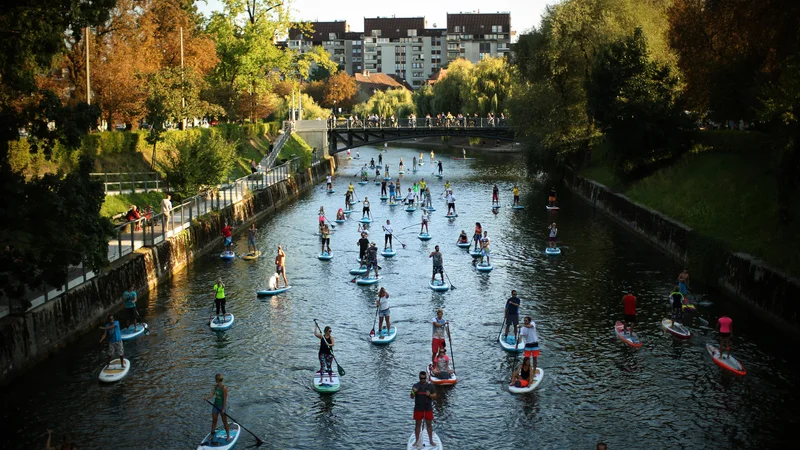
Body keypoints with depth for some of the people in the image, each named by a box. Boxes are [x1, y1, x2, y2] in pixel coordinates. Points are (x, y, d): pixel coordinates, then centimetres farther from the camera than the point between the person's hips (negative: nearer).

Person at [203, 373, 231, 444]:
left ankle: (228, 435, 18)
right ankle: (212, 435, 24)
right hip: (215, 405, 7)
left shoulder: (224, 388, -20)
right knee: (214, 420, 12)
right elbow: (212, 394, -6)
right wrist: (207, 398, -27)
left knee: (225, 422, 4)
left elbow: (225, 399, -20)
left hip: (222, 406, -7)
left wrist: (223, 409, -20)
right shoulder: (215, 386, 1)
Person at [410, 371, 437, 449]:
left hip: (428, 409, 1)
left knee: (429, 424, 7)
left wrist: (429, 395, -19)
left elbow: (435, 396, 2)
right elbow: (412, 397, -7)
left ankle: (431, 440, 16)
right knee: (418, 424, 7)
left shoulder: (430, 386, 1)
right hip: (418, 409, 0)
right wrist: (413, 392, -29)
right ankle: (417, 441, 17)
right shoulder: (416, 386, -2)